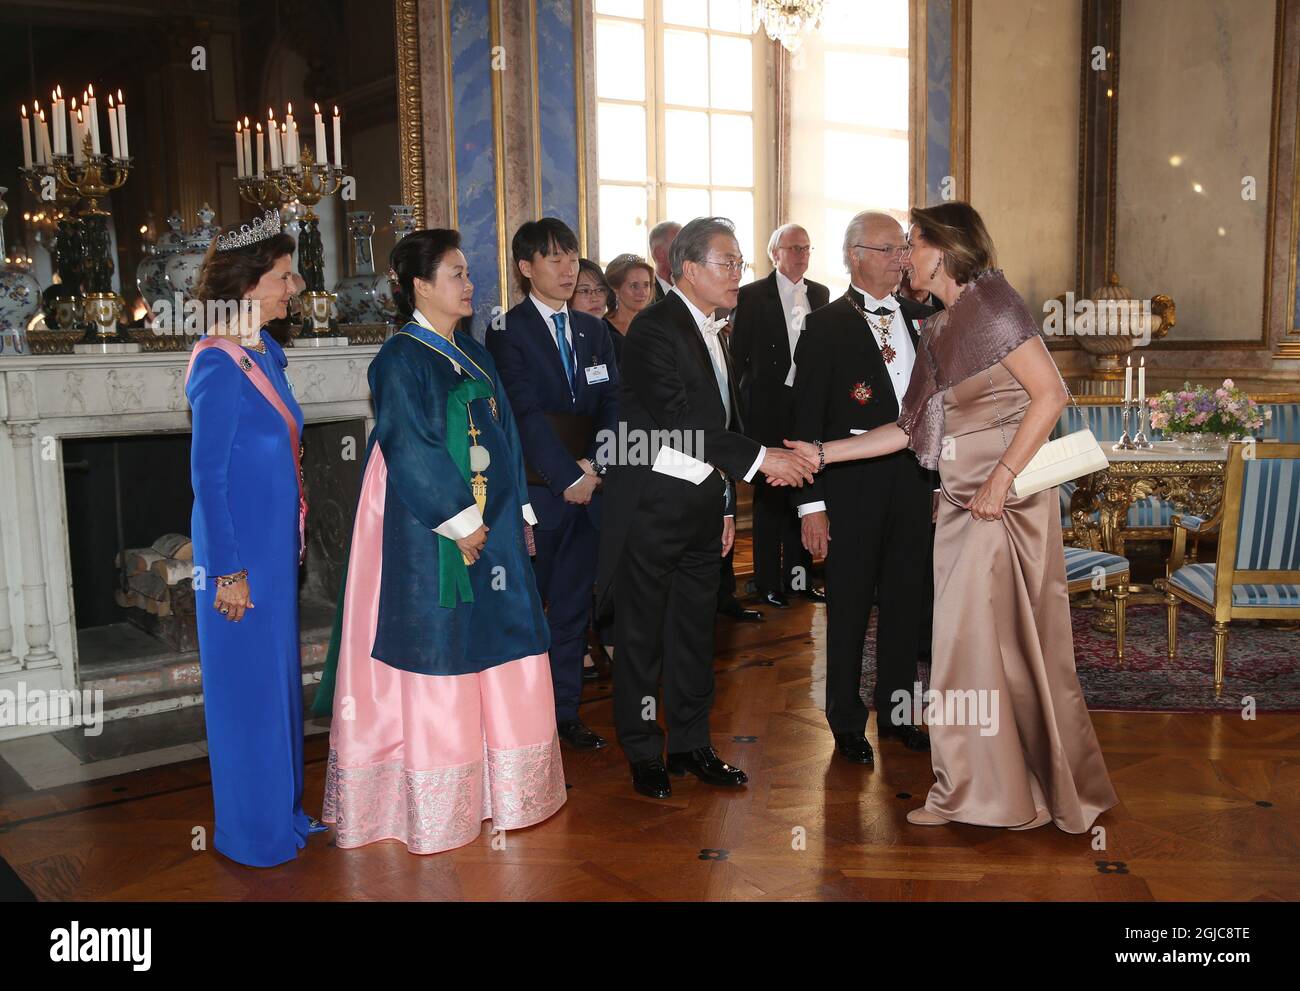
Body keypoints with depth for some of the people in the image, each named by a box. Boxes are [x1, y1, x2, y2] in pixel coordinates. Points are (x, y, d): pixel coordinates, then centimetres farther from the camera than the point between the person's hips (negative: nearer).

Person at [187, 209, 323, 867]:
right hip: (240, 549, -9)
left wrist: (289, 542, 16)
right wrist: (228, 571, -17)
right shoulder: (219, 366, -17)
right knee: (247, 685, 2)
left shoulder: (266, 352, 9)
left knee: (280, 676, 17)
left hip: (276, 544, 9)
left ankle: (282, 810, 32)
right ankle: (252, 832, 18)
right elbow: (207, 475, -17)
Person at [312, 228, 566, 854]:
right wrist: (460, 522, -16)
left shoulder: (474, 355, 14)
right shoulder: (401, 359, -10)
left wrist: (519, 514, 11)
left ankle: (500, 789, 23)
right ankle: (433, 808, 11)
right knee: (435, 654, -1)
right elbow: (411, 450, -17)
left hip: (489, 528, 8)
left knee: (498, 654, 10)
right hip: (427, 535, -8)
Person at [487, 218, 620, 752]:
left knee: (573, 603, 11)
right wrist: (570, 476, -16)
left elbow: (612, 402, 6)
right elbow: (525, 412, -12)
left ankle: (566, 711, 21)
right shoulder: (507, 331, -4)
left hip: (590, 482, 5)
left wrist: (594, 464, -10)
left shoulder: (593, 330, 14)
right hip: (536, 486, -5)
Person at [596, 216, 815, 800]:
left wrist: (726, 504, 18)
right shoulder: (655, 329, -15)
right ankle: (643, 753, 17)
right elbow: (681, 420, -24)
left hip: (702, 506, 8)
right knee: (642, 634, 5)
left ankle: (691, 744, 27)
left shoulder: (711, 331, 14)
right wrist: (760, 459, -23)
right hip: (651, 507, -8)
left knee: (694, 631, 15)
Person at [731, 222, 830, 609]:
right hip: (769, 407, -4)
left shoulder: (820, 294, 11)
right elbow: (739, 353, -3)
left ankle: (798, 576, 20)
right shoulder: (752, 295, -2)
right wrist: (750, 399, -6)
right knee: (769, 495, 3)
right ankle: (769, 582, 11)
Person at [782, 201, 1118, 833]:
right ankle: (973, 789, 23)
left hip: (1007, 501, -8)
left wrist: (1001, 477, -18)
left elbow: (1050, 394, -14)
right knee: (965, 644, 10)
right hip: (961, 506, 8)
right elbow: (910, 429, 14)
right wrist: (823, 453, 13)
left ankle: (1052, 789, 15)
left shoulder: (991, 302, -8)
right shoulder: (940, 329, 16)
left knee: (1007, 644, -2)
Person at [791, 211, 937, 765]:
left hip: (914, 485, 5)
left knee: (906, 602, 14)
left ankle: (896, 711, 30)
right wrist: (810, 503, -13)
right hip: (853, 488, -5)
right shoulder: (826, 326, -6)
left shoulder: (921, 319, 10)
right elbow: (807, 421, -9)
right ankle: (847, 723, 21)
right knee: (849, 608, 6)